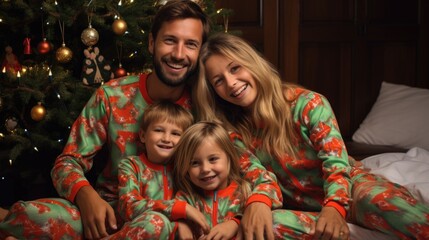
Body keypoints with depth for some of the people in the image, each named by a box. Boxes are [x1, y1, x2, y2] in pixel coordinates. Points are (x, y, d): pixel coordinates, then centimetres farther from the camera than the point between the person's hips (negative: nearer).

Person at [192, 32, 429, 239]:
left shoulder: (307, 104, -11)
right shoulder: (232, 131, -1)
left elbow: (336, 162, -18)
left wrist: (334, 206, -39)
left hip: (345, 190, -4)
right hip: (303, 207, 4)